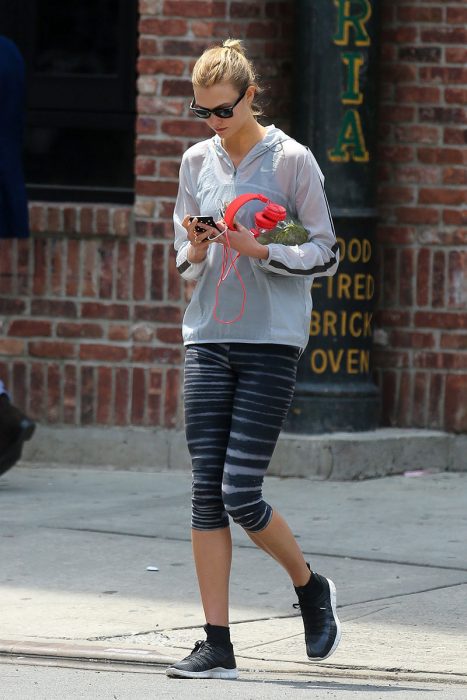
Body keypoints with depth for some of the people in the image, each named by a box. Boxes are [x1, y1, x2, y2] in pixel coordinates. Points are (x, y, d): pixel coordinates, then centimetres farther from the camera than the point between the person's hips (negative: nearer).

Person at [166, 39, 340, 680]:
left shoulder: (292, 161, -4)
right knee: (207, 491, -2)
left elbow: (326, 255, -2)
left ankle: (311, 587, 18)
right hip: (209, 339, 4)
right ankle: (218, 646, 1)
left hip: (271, 343, -4)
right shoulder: (197, 162, 10)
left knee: (240, 493, -10)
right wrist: (194, 254, -6)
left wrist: (259, 250, -17)